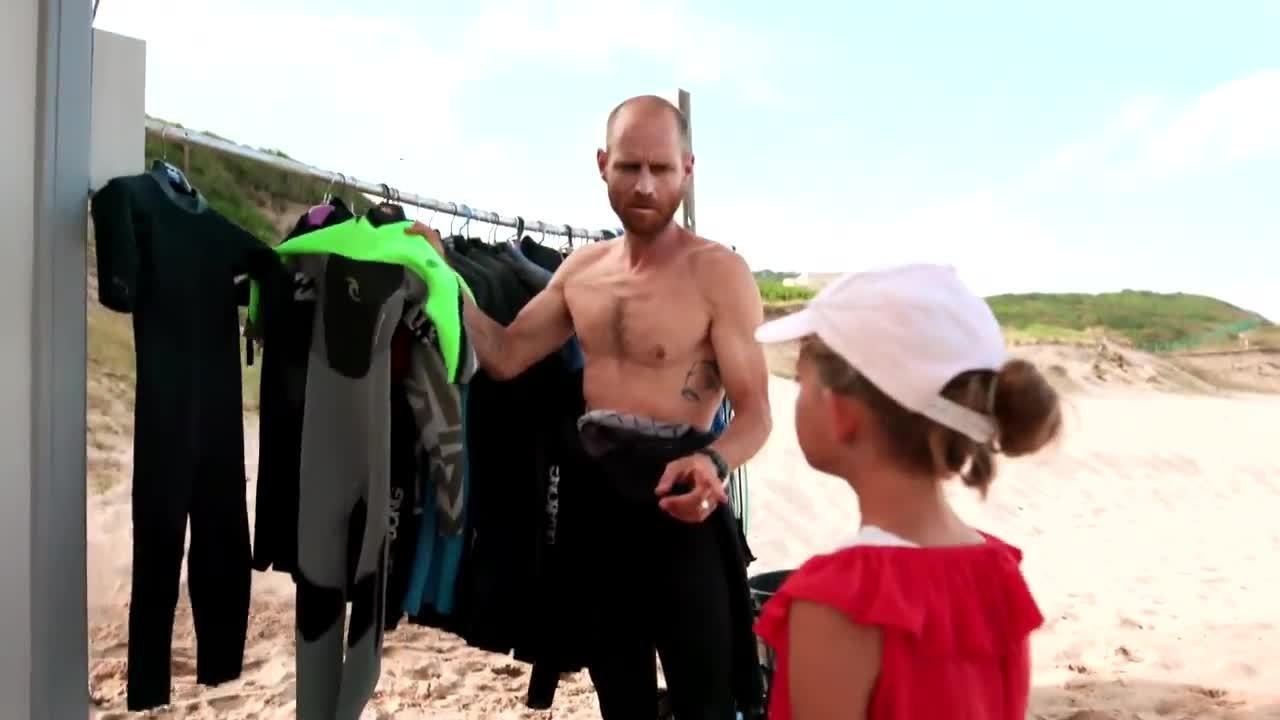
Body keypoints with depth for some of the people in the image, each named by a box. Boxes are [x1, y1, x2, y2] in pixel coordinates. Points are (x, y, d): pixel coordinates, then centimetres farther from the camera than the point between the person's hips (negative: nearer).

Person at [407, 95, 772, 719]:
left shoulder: (719, 273, -12)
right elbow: (504, 357, 10)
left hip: (677, 503, -5)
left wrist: (713, 463, -35)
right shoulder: (580, 269, 8)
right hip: (593, 494, 6)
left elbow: (755, 412, -14)